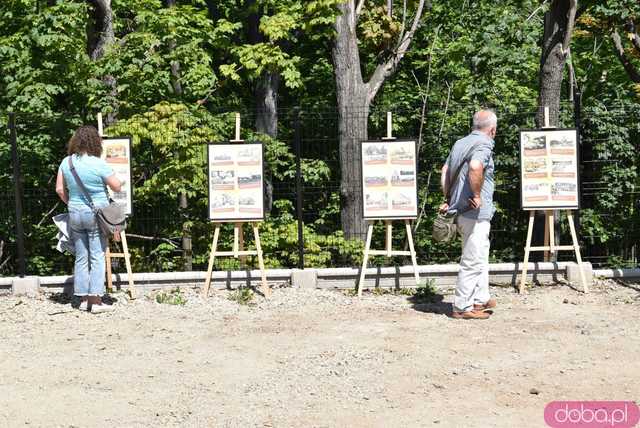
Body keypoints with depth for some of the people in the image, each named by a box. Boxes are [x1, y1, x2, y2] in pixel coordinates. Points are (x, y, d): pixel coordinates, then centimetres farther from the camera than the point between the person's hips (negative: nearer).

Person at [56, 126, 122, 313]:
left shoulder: (66, 162, 1)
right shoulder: (98, 164, -15)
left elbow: (59, 189, 7)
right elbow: (117, 187, -8)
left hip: (75, 213, 5)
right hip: (96, 214, -5)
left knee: (81, 257, 11)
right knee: (97, 257, -1)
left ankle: (83, 299, 16)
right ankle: (96, 300, -2)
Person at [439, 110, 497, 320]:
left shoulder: (460, 143, 13)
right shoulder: (483, 145, -14)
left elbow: (445, 171, 17)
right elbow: (475, 167, -34)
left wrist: (448, 199, 19)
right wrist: (477, 195, -23)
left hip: (461, 209, 10)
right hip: (476, 212, -10)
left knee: (481, 256, 22)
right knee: (473, 261, -2)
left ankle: (481, 299, 30)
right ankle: (462, 307, 4)